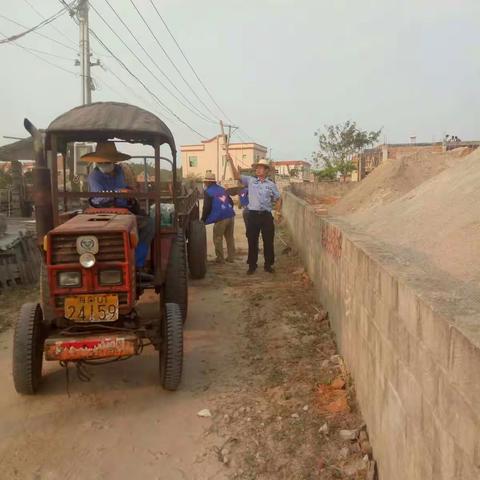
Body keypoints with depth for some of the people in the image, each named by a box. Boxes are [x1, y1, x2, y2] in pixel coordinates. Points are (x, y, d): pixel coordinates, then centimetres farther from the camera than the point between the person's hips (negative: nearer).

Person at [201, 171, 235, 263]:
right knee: (230, 238, 15)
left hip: (220, 218, -6)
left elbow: (207, 207, -5)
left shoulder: (208, 192, 0)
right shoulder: (222, 189, 19)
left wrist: (203, 220, 4)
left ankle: (220, 258, 10)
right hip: (230, 215, 7)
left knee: (218, 239, 6)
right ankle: (230, 257, 20)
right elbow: (231, 202, 21)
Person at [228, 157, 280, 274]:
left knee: (268, 241, 6)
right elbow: (237, 176, -3)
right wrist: (231, 163, -12)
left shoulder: (271, 185, 7)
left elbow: (277, 199, 13)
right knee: (252, 241, 6)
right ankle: (252, 265, 17)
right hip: (253, 215, 0)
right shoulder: (250, 180, 6)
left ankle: (268, 265, 20)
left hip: (266, 215, 0)